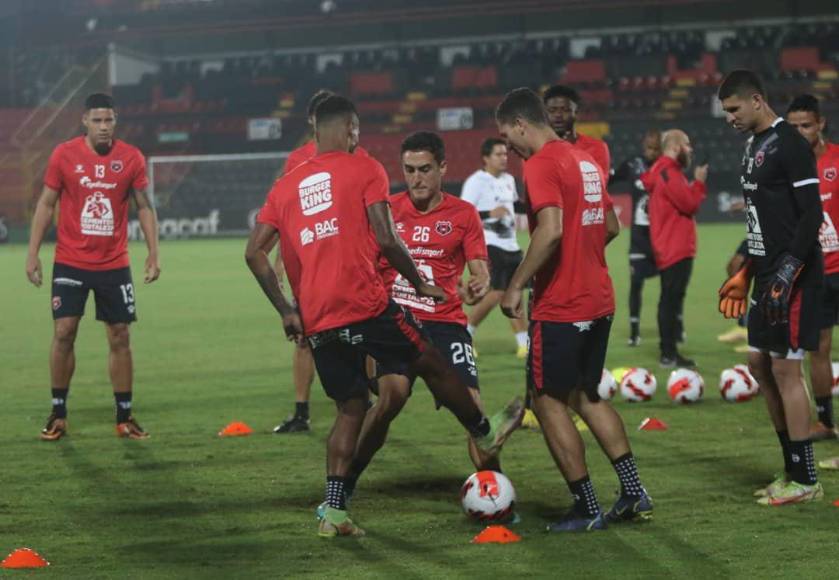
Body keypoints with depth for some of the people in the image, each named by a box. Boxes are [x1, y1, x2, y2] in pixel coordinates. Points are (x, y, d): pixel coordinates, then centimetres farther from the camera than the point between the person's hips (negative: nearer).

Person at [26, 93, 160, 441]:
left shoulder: (131, 158, 0)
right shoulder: (64, 155, -3)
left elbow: (144, 207, 7)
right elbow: (46, 204, 3)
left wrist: (154, 253, -1)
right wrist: (33, 253, -2)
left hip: (114, 265, 1)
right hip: (70, 262, -1)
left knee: (120, 337, 2)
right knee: (63, 333, -5)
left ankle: (124, 418, 10)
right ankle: (58, 415, 6)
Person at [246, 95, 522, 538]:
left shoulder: (285, 186, 15)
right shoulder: (364, 170, 1)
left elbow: (254, 252, 8)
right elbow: (386, 240, -8)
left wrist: (286, 310, 10)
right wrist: (420, 285, 5)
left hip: (316, 322, 5)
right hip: (365, 306, -5)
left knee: (350, 409, 14)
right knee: (432, 365, 17)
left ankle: (334, 513, 4)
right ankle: (485, 434, 36)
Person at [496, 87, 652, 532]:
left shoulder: (541, 165, -14)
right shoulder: (587, 161, 14)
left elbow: (551, 230, -26)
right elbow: (611, 226, 21)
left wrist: (516, 286, -20)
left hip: (559, 307, -9)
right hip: (600, 301, 9)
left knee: (548, 401, 2)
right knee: (587, 395, 20)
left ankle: (587, 509, 2)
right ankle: (634, 493, 14)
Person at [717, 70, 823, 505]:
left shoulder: (789, 144, -14)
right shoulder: (755, 145, 15)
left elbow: (812, 215, -19)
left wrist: (787, 273, -24)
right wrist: (745, 274, 23)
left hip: (793, 275, -10)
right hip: (768, 273, 10)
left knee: (785, 368, -7)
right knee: (760, 365, 12)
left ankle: (805, 480, 1)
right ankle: (793, 470, 19)